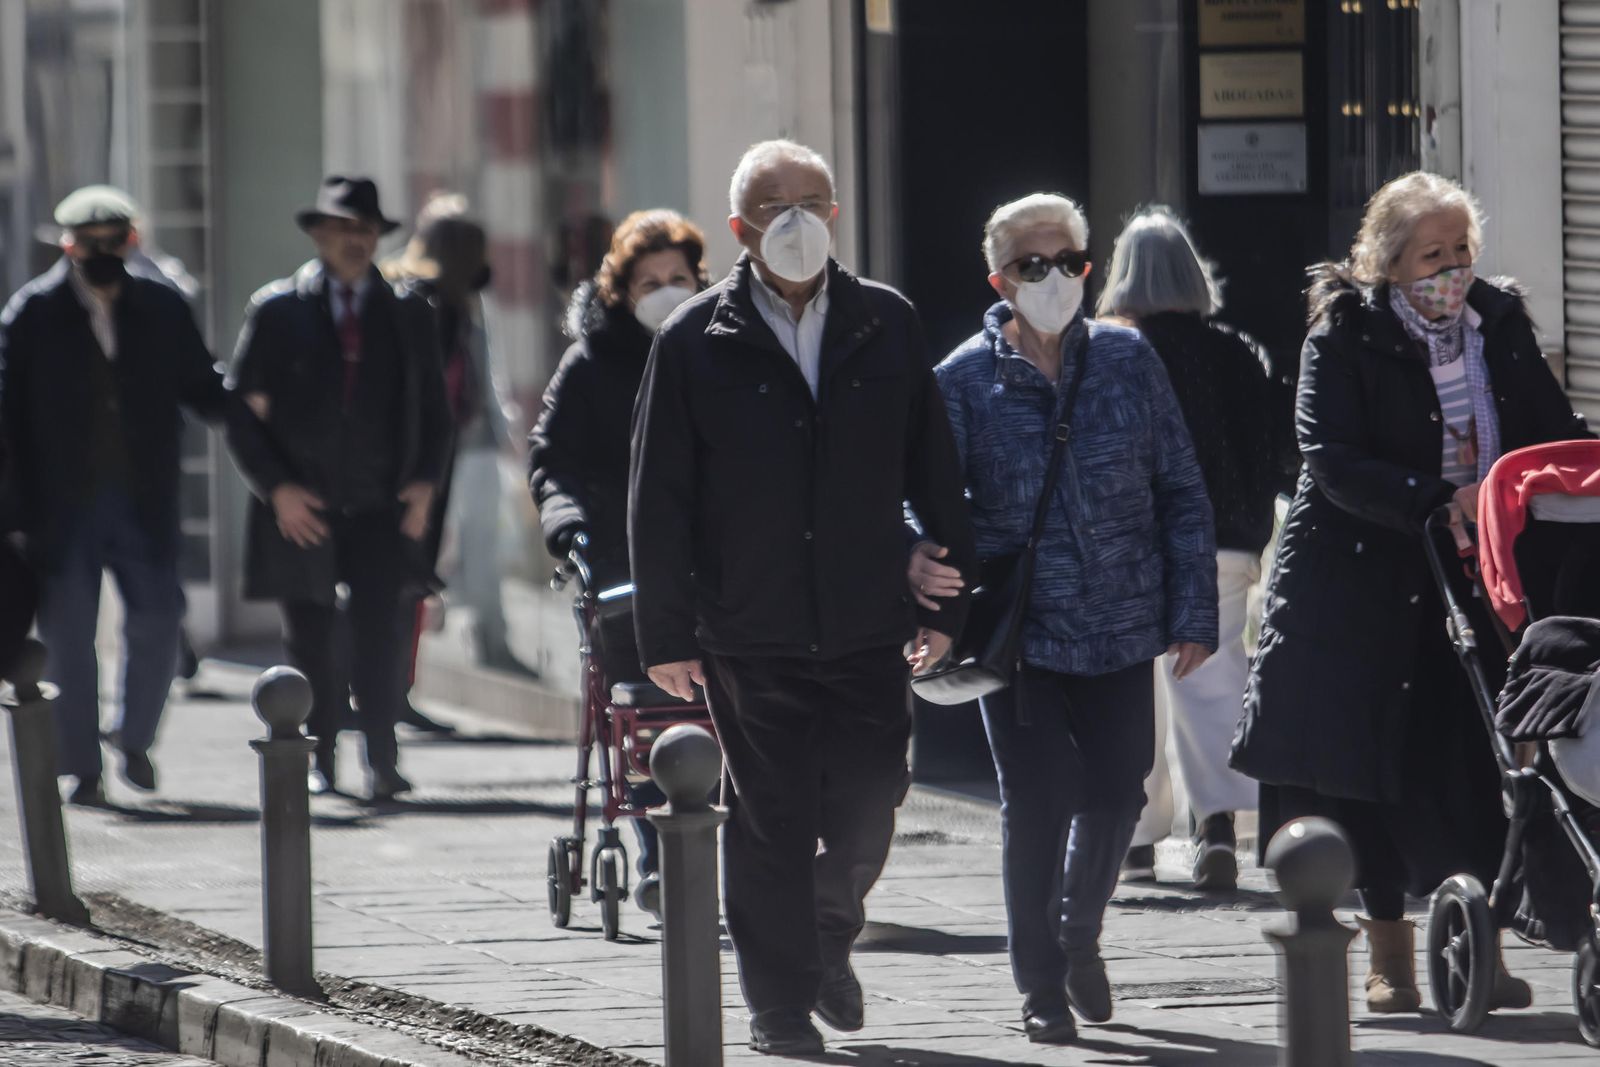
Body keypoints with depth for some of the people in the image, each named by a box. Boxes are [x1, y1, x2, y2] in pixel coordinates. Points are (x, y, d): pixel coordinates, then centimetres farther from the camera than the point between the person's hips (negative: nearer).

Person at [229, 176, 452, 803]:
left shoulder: (408, 315, 12)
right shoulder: (277, 310, 4)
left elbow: (433, 410, 15)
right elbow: (246, 410, 2)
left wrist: (426, 481, -1)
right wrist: (277, 487, -8)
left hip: (382, 508, 1)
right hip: (302, 508, -1)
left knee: (384, 634, -11)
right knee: (311, 641, 3)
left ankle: (383, 762, -11)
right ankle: (319, 761, 13)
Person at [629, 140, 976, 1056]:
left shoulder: (888, 326, 6)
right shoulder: (697, 343, -1)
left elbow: (934, 474, 10)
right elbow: (659, 499, 0)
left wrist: (945, 599, 7)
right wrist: (667, 633, -4)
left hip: (867, 630, 2)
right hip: (749, 635, -2)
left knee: (867, 814, 0)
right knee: (770, 824, 1)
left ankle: (830, 938, 30)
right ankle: (782, 1005, 13)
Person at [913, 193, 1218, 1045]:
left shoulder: (1127, 361, 3)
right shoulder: (965, 382, -3)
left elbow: (1180, 493, 6)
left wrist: (1193, 612, 2)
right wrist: (924, 555, -24)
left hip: (1119, 624, 2)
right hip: (1019, 627, -2)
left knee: (1116, 791, 8)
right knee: (1037, 803, -4)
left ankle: (1079, 934, 36)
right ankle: (1041, 986, 11)